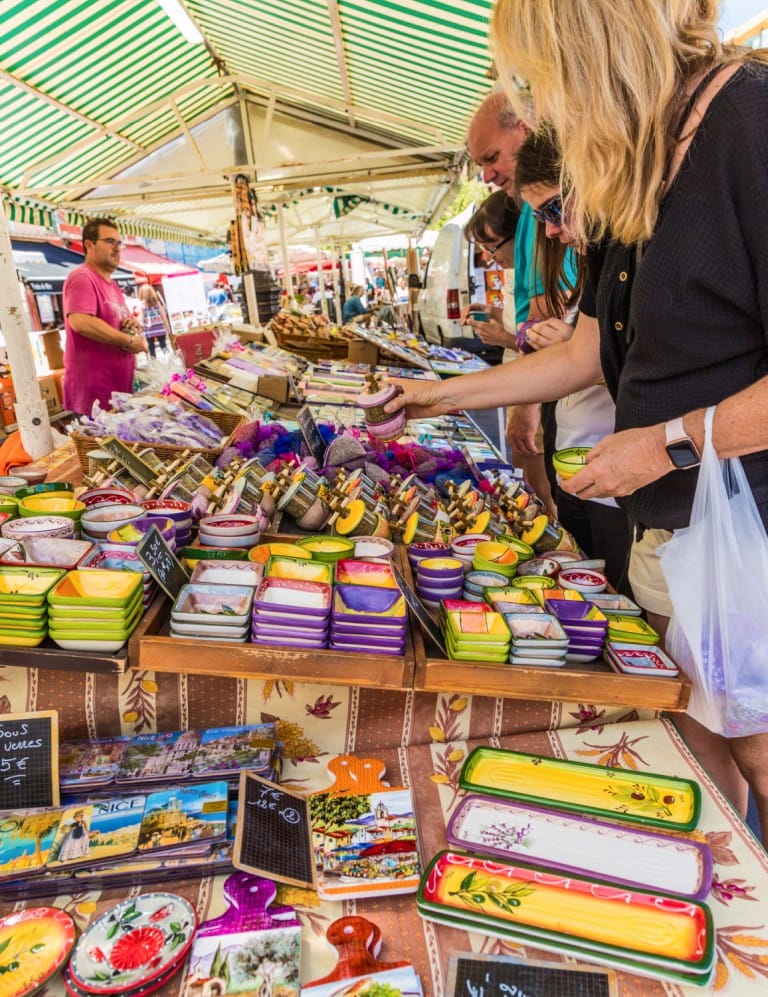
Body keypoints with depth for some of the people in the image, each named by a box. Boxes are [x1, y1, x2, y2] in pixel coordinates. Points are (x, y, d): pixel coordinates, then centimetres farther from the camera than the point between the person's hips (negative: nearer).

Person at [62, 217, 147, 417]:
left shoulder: (110, 284, 20)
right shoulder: (82, 277, -11)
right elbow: (80, 322, -27)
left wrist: (134, 325, 4)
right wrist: (129, 340, -18)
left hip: (120, 385, 10)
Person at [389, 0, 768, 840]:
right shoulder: (631, 188, 13)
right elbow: (587, 355, 17)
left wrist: (672, 442, -17)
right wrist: (446, 395, 21)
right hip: (668, 530, 8)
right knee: (693, 734, 17)